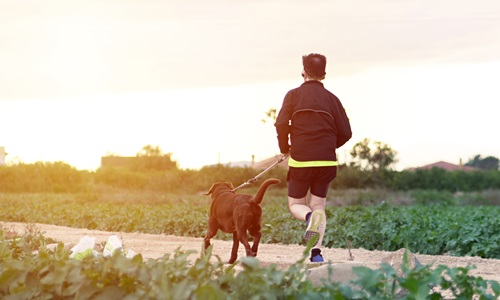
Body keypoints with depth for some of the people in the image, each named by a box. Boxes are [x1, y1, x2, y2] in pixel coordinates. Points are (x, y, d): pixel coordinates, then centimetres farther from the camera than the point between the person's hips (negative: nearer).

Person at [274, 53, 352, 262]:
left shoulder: (294, 95, 1)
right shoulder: (331, 98, 6)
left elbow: (281, 124, -10)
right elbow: (346, 133, 4)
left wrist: (284, 148, 7)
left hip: (300, 160, -2)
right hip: (326, 161, 2)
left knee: (296, 205, 12)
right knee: (318, 205, 12)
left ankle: (310, 217, -24)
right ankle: (316, 251, -7)